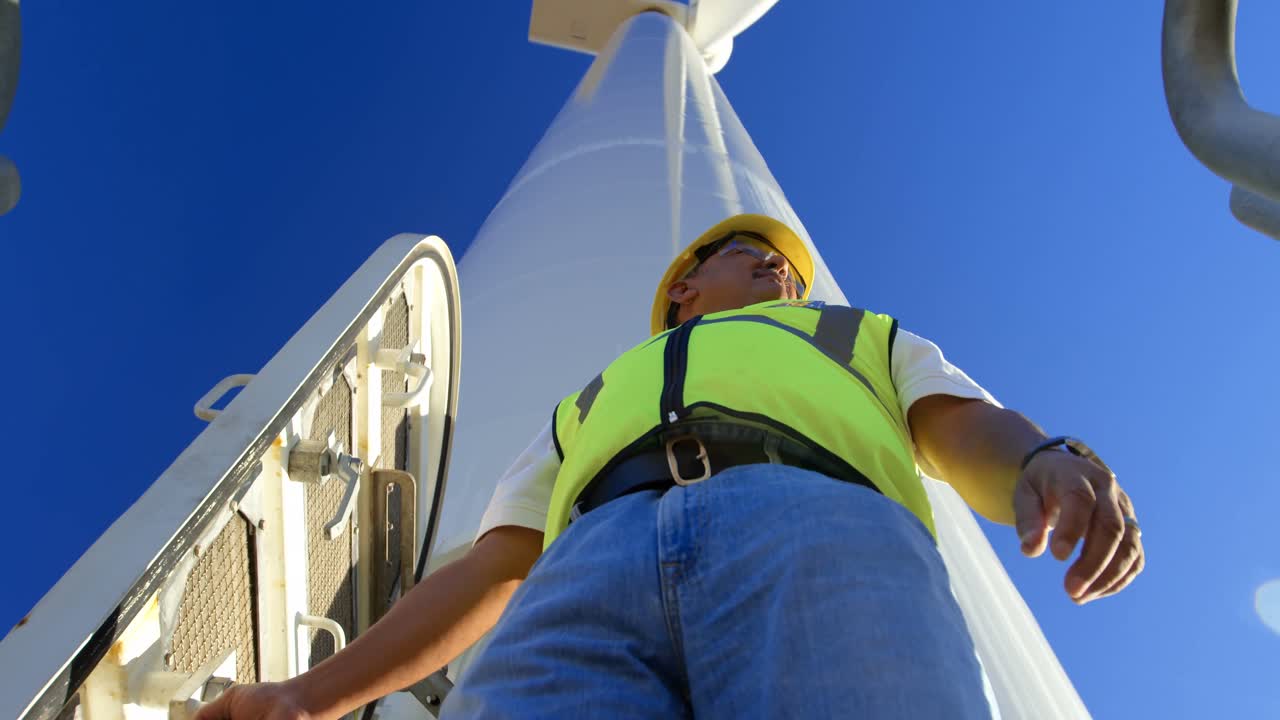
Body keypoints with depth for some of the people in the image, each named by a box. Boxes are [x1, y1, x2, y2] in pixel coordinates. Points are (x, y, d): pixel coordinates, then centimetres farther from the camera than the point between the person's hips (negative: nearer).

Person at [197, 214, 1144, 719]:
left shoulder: (871, 341, 40)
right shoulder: (595, 402, 43)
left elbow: (978, 437, 19)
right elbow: (484, 575, 35)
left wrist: (1054, 462, -7)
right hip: (593, 571, 2)